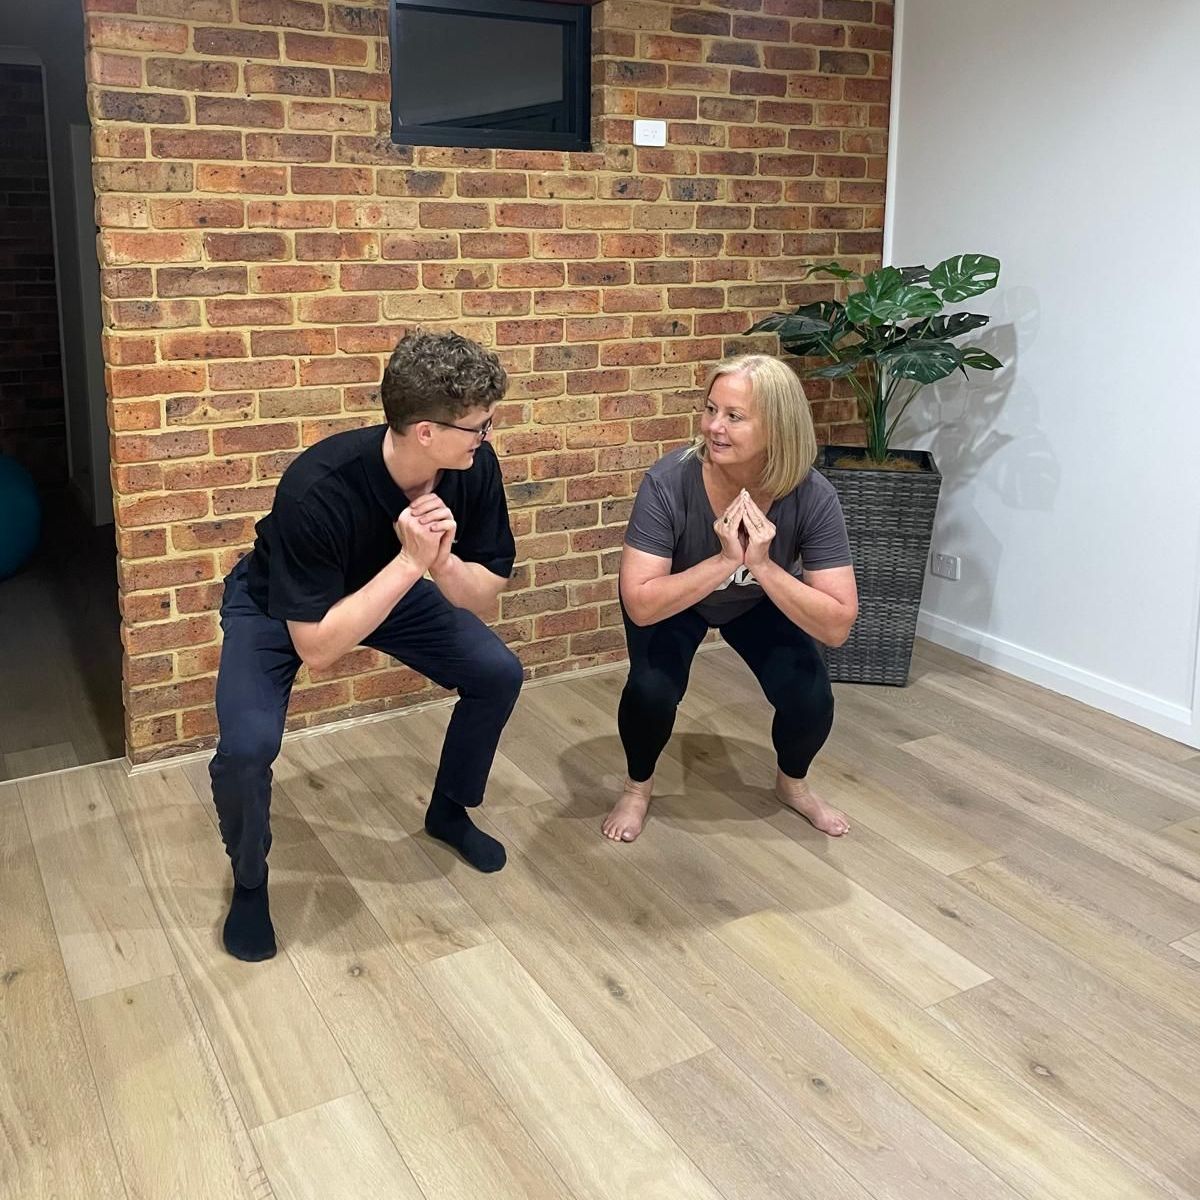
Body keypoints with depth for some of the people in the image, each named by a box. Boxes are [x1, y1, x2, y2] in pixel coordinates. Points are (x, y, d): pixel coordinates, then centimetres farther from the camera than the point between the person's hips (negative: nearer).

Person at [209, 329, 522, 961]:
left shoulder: (474, 466, -25)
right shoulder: (317, 489, -40)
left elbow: (484, 598, -17)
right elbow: (315, 647, -37)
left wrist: (440, 559, -38)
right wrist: (411, 562, -43)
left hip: (391, 584, 5)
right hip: (278, 605, -4)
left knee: (498, 674, -7)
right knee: (247, 744, -27)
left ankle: (449, 812, 21)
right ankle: (249, 882, 5)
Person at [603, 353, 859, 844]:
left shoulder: (813, 497, -32)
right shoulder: (668, 482, -36)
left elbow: (836, 626, -32)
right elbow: (640, 605, -38)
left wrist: (762, 565, -44)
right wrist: (724, 560, -46)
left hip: (762, 601, 2)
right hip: (675, 599, -1)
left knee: (810, 700, -18)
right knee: (652, 690, -26)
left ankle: (792, 783, 17)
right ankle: (638, 786, 7)